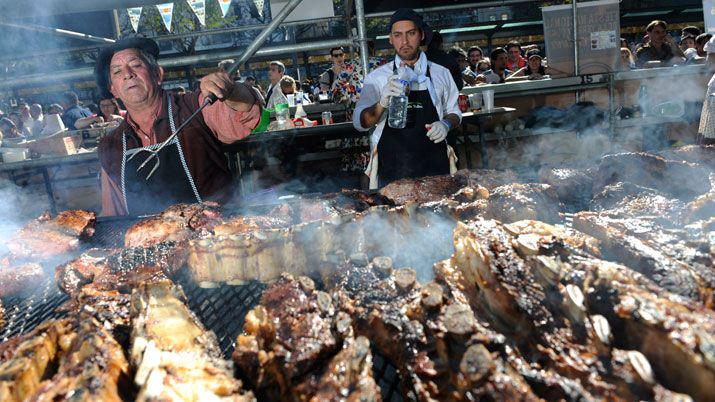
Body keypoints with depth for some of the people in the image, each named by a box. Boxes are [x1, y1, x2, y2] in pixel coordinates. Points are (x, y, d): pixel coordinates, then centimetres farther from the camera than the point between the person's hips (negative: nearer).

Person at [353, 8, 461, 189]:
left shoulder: (441, 74, 6)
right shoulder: (377, 77, 2)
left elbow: (454, 112, 17)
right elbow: (359, 123, -6)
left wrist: (446, 125, -6)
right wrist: (382, 104, -25)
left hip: (434, 165, 2)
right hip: (392, 170, -1)